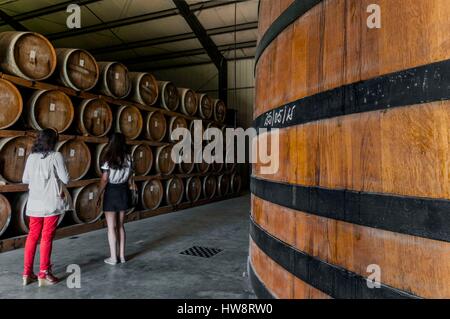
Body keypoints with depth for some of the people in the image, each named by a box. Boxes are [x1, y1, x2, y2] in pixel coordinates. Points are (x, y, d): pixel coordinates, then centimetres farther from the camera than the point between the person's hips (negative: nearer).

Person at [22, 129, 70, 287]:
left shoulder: (32, 157, 6)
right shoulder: (56, 156, -9)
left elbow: (25, 180, 13)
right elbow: (66, 179, -10)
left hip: (34, 203, 5)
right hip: (51, 203, -5)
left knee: (32, 236, 14)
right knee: (47, 238, 3)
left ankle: (27, 273, 20)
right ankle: (44, 274, 10)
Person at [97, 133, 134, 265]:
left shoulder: (108, 158, -11)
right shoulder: (128, 158, 1)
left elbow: (104, 179, -12)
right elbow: (130, 179, 4)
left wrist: (99, 195, -2)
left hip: (111, 191, -4)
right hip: (124, 191, 4)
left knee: (111, 227, 5)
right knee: (121, 225, 15)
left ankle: (113, 257, 12)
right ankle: (122, 255, 20)